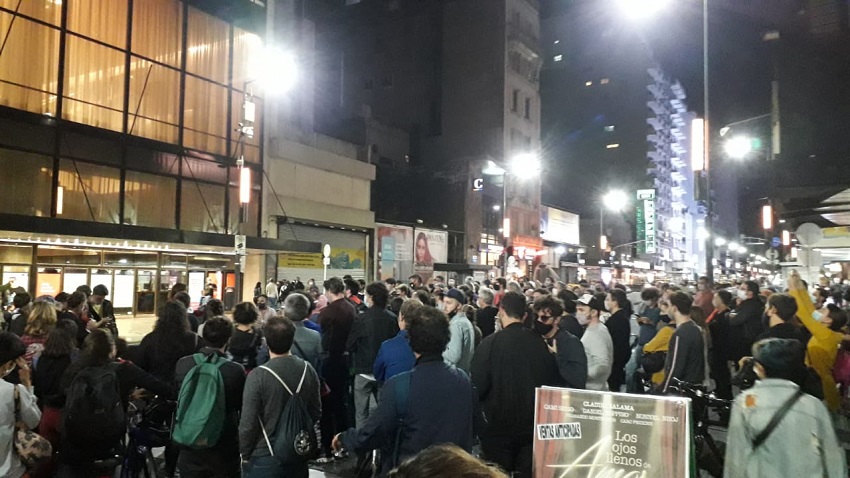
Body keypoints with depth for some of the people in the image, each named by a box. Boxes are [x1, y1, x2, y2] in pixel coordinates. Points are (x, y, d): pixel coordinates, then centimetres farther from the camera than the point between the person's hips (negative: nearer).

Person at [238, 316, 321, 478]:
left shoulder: (258, 376, -22)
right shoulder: (308, 370, -7)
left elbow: (248, 423, -17)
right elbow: (316, 412, 4)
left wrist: (245, 455, -1)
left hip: (264, 459, -4)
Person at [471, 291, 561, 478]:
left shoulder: (490, 343, -16)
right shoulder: (539, 342, -5)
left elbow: (478, 386, -15)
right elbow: (553, 381, 3)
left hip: (498, 423, -3)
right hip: (532, 423, 3)